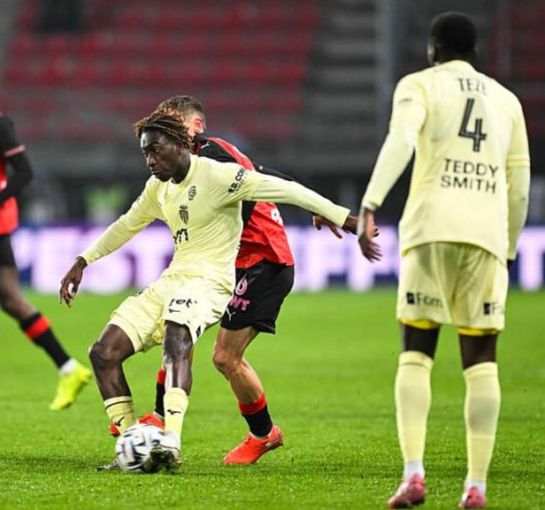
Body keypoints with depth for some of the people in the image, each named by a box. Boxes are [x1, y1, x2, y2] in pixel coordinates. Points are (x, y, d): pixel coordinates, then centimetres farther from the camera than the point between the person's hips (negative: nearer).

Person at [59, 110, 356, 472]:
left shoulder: (216, 176, -11)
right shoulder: (159, 187, 15)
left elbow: (284, 190, -15)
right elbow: (127, 225, 32)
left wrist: (342, 217, -20)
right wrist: (83, 262, 29)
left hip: (208, 282, -8)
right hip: (171, 280, 8)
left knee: (175, 340, -39)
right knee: (104, 354, -4)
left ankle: (171, 444, -53)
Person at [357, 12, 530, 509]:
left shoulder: (420, 85, 9)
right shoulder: (506, 101, 20)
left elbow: (400, 141, -11)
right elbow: (520, 188, 19)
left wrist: (369, 207, -21)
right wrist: (508, 251, 29)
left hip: (432, 230, -2)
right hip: (487, 236, 2)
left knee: (416, 355, 5)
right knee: (481, 363, 4)